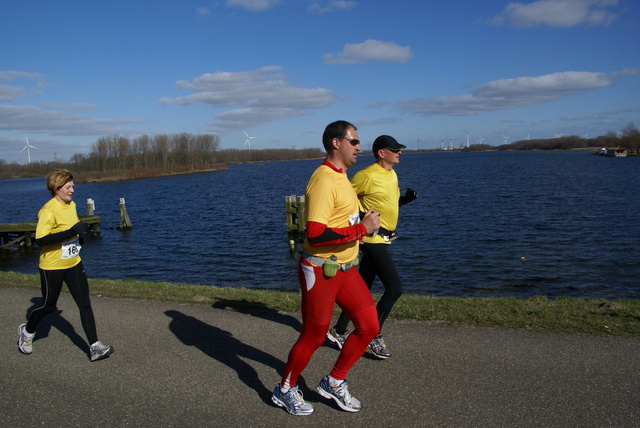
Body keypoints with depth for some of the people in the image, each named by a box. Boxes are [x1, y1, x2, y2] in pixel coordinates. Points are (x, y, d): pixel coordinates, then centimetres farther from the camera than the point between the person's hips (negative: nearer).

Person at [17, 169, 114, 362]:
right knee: (48, 306, 12)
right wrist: (71, 232, -33)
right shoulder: (48, 211, -20)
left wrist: (80, 230, 6)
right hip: (52, 267, -6)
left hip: (73, 264, 6)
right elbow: (40, 240, -30)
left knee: (85, 303, -2)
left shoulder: (71, 205, 5)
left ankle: (95, 347, -2)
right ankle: (27, 331, 43)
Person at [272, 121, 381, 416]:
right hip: (321, 272, -9)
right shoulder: (323, 181, -20)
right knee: (313, 337, 5)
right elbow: (315, 234, -29)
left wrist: (363, 223, 9)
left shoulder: (340, 177, 12)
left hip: (346, 269, 9)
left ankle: (334, 383, 27)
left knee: (369, 326, 8)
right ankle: (285, 390, 30)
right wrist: (362, 229, -23)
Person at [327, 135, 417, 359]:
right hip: (372, 238, -9)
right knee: (395, 287, -11)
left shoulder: (392, 175, 13)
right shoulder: (367, 176, -14)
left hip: (381, 239, 9)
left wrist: (405, 199, 5)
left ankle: (339, 331, 26)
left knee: (363, 289, 14)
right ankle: (374, 336, 3)